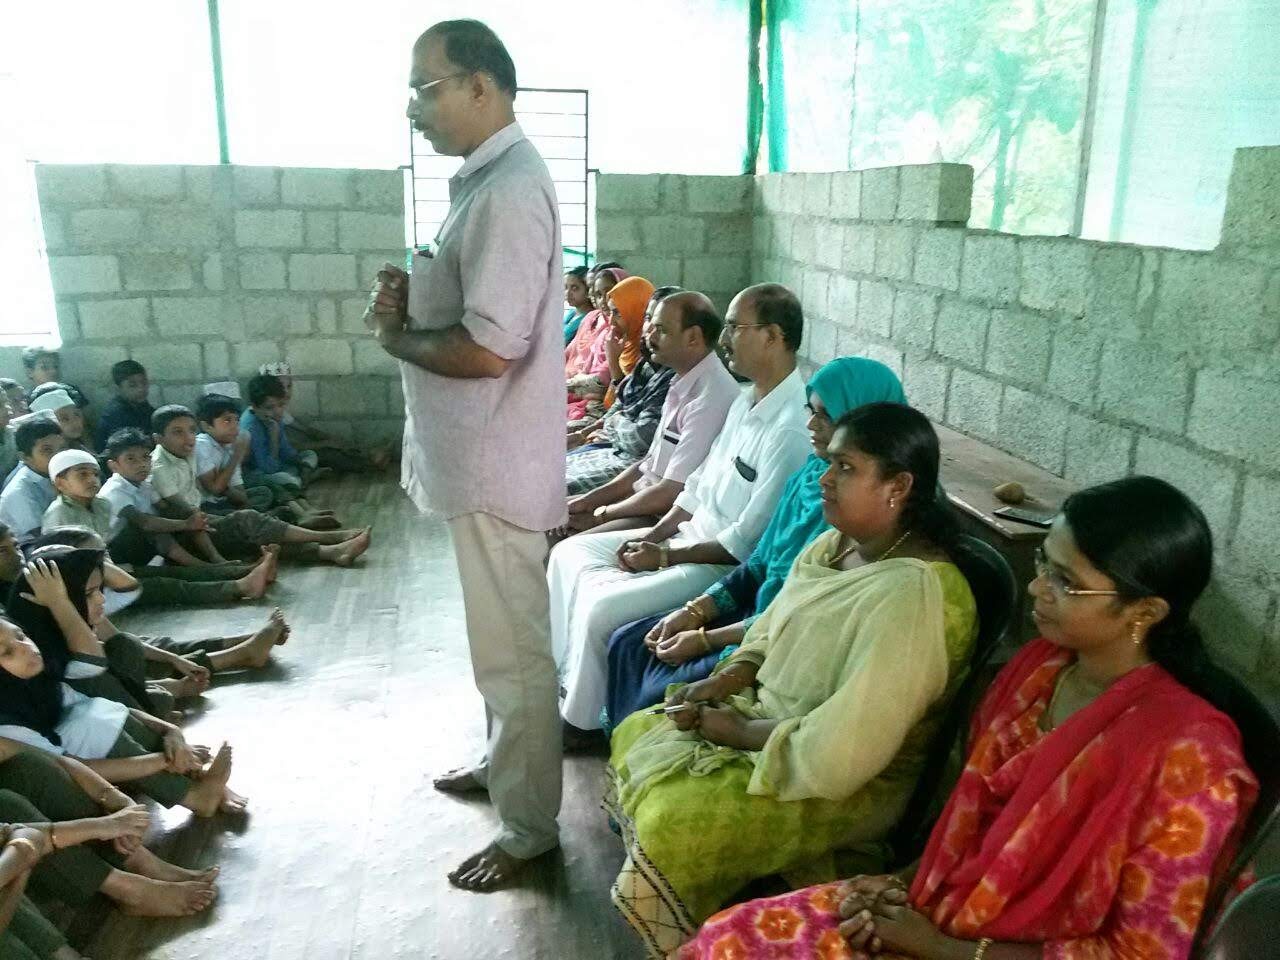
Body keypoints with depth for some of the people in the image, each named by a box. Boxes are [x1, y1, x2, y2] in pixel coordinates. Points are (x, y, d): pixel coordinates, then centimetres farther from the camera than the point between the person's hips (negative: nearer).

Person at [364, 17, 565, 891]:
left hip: (497, 463, -10)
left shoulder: (509, 192, -21)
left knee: (512, 650, 3)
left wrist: (394, 335, -10)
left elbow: (486, 349, -27)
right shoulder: (488, 180, 13)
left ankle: (530, 827, 20)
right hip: (478, 456, 10)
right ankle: (501, 761, 43)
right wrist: (411, 302, 0)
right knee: (497, 640, 24)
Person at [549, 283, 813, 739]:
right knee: (569, 552, 5)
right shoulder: (748, 399, 7)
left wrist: (664, 556, -16)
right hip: (690, 533, 10)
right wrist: (654, 534, 3)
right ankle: (559, 676, 16)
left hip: (726, 565, -10)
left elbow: (748, 541, -24)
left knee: (602, 605, -22)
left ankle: (579, 722, 3)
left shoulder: (791, 428, -25)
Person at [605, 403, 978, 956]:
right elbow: (774, 626, 15)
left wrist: (733, 729, -18)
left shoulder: (914, 594, -29)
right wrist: (728, 678, -4)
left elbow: (837, 754, -31)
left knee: (672, 825, -20)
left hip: (849, 785, -9)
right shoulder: (836, 543, 0)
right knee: (634, 737, 10)